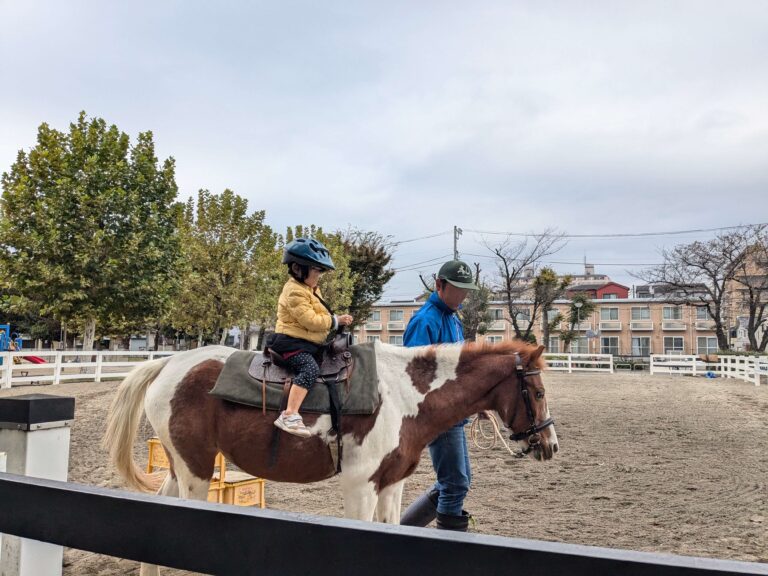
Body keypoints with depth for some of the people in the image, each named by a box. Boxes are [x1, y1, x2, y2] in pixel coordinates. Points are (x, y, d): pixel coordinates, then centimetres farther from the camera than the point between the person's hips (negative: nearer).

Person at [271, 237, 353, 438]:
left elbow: (318, 316, 24)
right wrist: (336, 320, -15)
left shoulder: (311, 289, 16)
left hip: (311, 343, 10)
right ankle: (289, 415, -38)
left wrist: (334, 321, 7)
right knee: (310, 369, -32)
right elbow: (310, 321, -23)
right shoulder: (295, 292, -17)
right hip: (292, 342, -10)